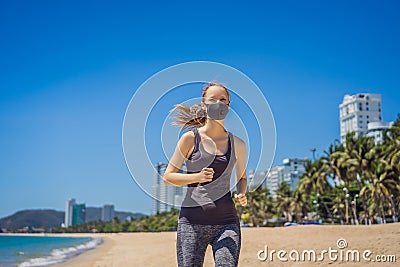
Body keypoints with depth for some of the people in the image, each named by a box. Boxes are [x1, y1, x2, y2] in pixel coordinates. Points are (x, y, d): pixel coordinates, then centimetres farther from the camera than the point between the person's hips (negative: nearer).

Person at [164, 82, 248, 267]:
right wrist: (197, 177, -15)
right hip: (192, 219, -2)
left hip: (226, 221, 2)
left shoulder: (236, 143, 9)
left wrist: (241, 194, 1)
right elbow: (168, 176, 2)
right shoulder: (191, 138, 1)